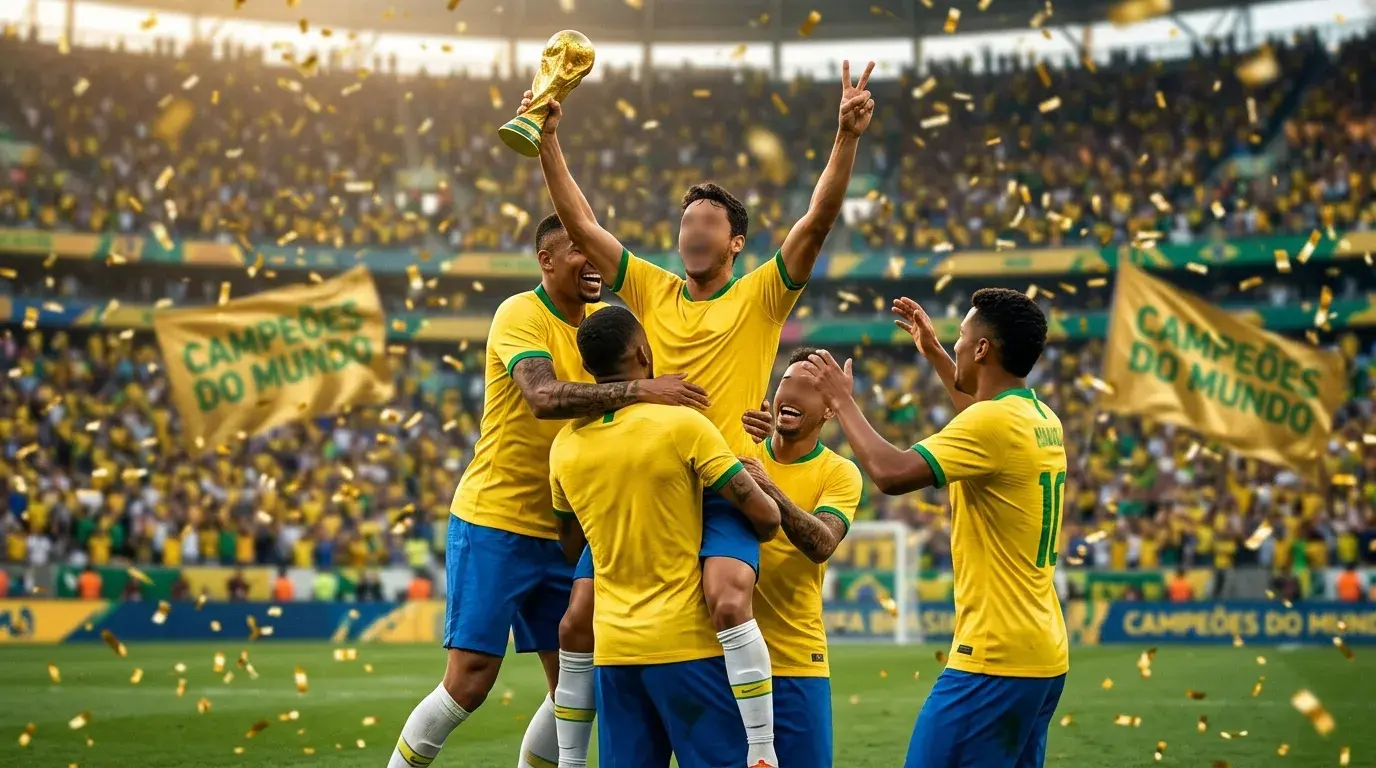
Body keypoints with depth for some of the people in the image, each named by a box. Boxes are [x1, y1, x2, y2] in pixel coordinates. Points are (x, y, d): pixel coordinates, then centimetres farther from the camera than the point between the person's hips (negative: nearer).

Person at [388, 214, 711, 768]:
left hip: (561, 531, 7)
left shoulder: (603, 320, 7)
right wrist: (642, 390, -37)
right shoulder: (521, 315, -14)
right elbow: (545, 397, -32)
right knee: (469, 683, -6)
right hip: (493, 521, -7)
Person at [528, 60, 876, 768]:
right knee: (578, 626, 4)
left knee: (727, 601, -31)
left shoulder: (760, 298, 2)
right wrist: (548, 140, -1)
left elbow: (818, 221, -10)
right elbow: (579, 223, 8)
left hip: (723, 490, -4)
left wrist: (846, 137, -22)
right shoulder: (651, 290, 11)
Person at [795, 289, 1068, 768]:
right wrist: (933, 354, 40)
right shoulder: (1043, 422, 12)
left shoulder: (993, 422, -16)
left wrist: (842, 401, -9)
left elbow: (891, 473, -24)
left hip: (994, 660, -9)